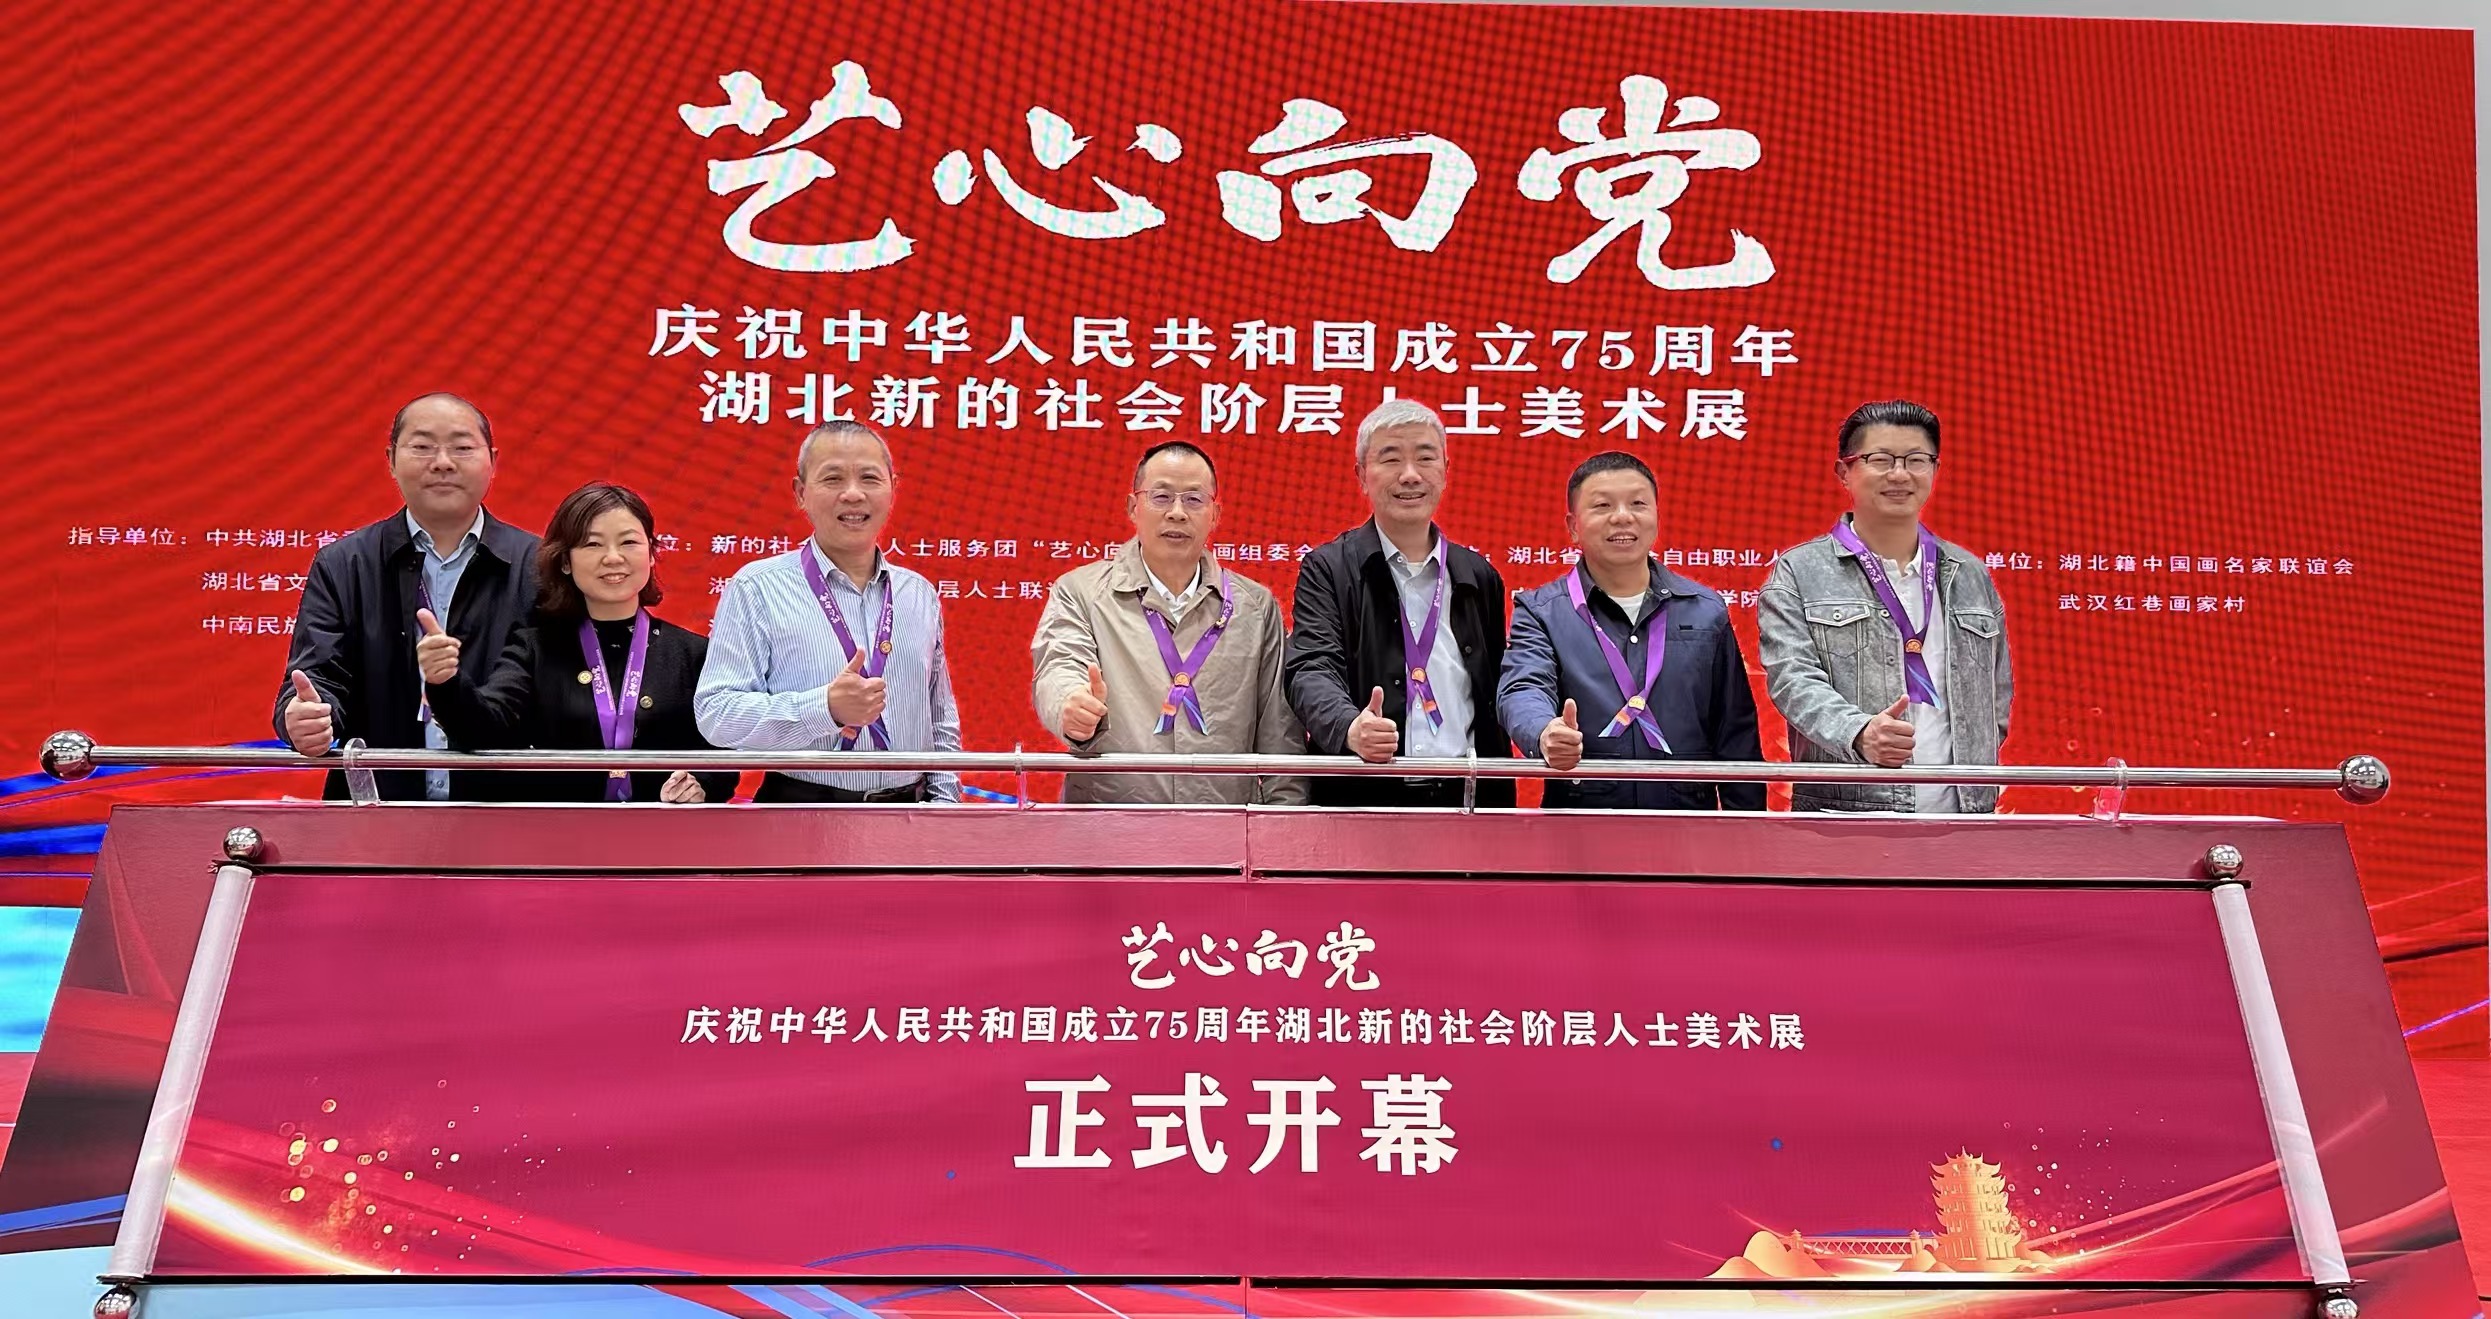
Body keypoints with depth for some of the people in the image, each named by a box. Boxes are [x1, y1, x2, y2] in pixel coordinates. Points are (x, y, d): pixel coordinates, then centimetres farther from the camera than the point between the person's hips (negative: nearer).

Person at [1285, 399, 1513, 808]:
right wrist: (1351, 728, -33)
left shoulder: (1479, 577, 13)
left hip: (1469, 795, 3)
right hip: (1364, 799, -3)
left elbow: (1496, 695, 14)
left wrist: (1500, 798, 3)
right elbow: (1312, 670, -12)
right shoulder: (1329, 569, 1)